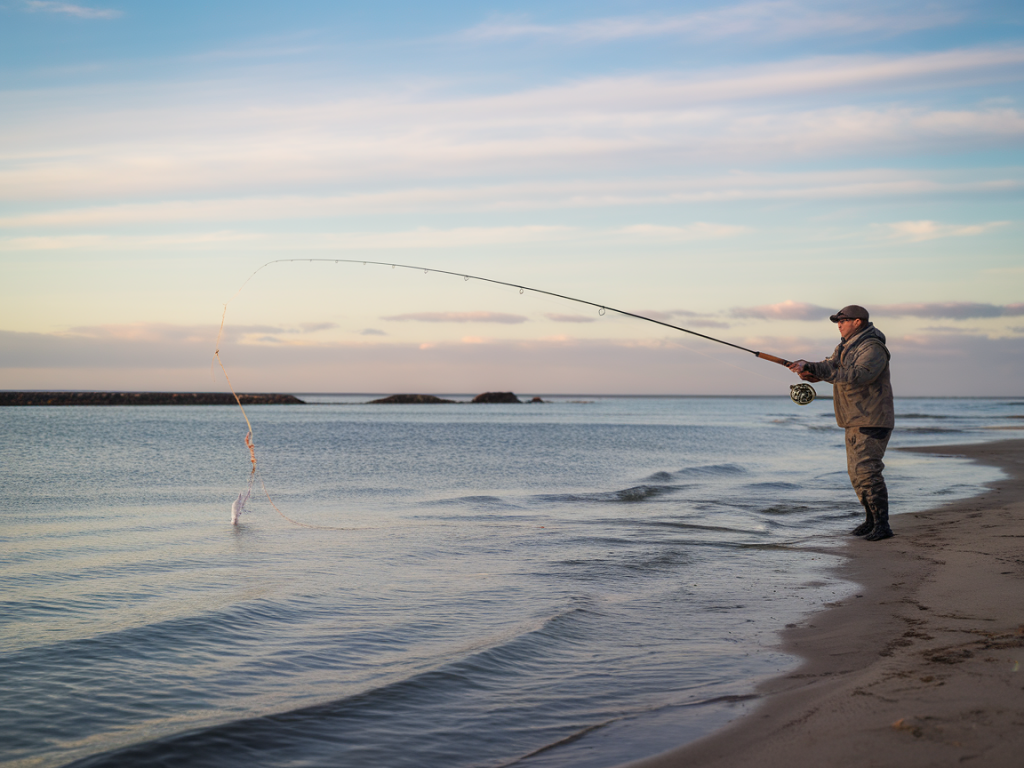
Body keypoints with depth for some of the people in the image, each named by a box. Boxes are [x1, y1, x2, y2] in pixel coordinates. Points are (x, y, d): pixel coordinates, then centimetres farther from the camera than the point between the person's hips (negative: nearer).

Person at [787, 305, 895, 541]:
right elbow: (829, 366, 4)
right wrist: (807, 367, -19)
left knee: (867, 471, -15)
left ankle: (882, 525, -11)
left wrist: (818, 372, -35)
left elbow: (857, 376, -32)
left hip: (872, 421, -10)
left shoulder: (873, 348, -17)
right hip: (855, 422, 10)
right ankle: (871, 520, 23)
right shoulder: (846, 346, 16)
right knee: (856, 472, 13)